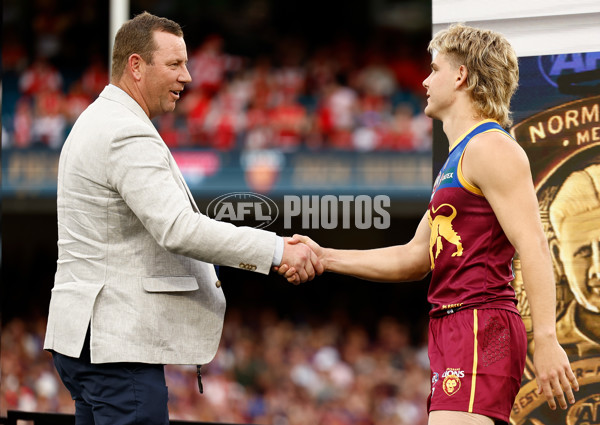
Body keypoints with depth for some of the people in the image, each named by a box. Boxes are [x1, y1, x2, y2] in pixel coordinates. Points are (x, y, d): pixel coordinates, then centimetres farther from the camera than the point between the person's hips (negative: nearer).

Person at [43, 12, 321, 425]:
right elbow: (177, 228, -25)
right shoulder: (127, 135, -16)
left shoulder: (98, 123, 19)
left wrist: (194, 274, 18)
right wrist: (277, 250, -23)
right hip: (116, 343, -11)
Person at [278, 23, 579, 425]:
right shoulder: (456, 163, 25)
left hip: (480, 329, -11)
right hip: (453, 329, 11)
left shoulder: (491, 148, -8)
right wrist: (325, 257, 22)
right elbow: (415, 258, 27)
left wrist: (546, 340, -25)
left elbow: (533, 245, -17)